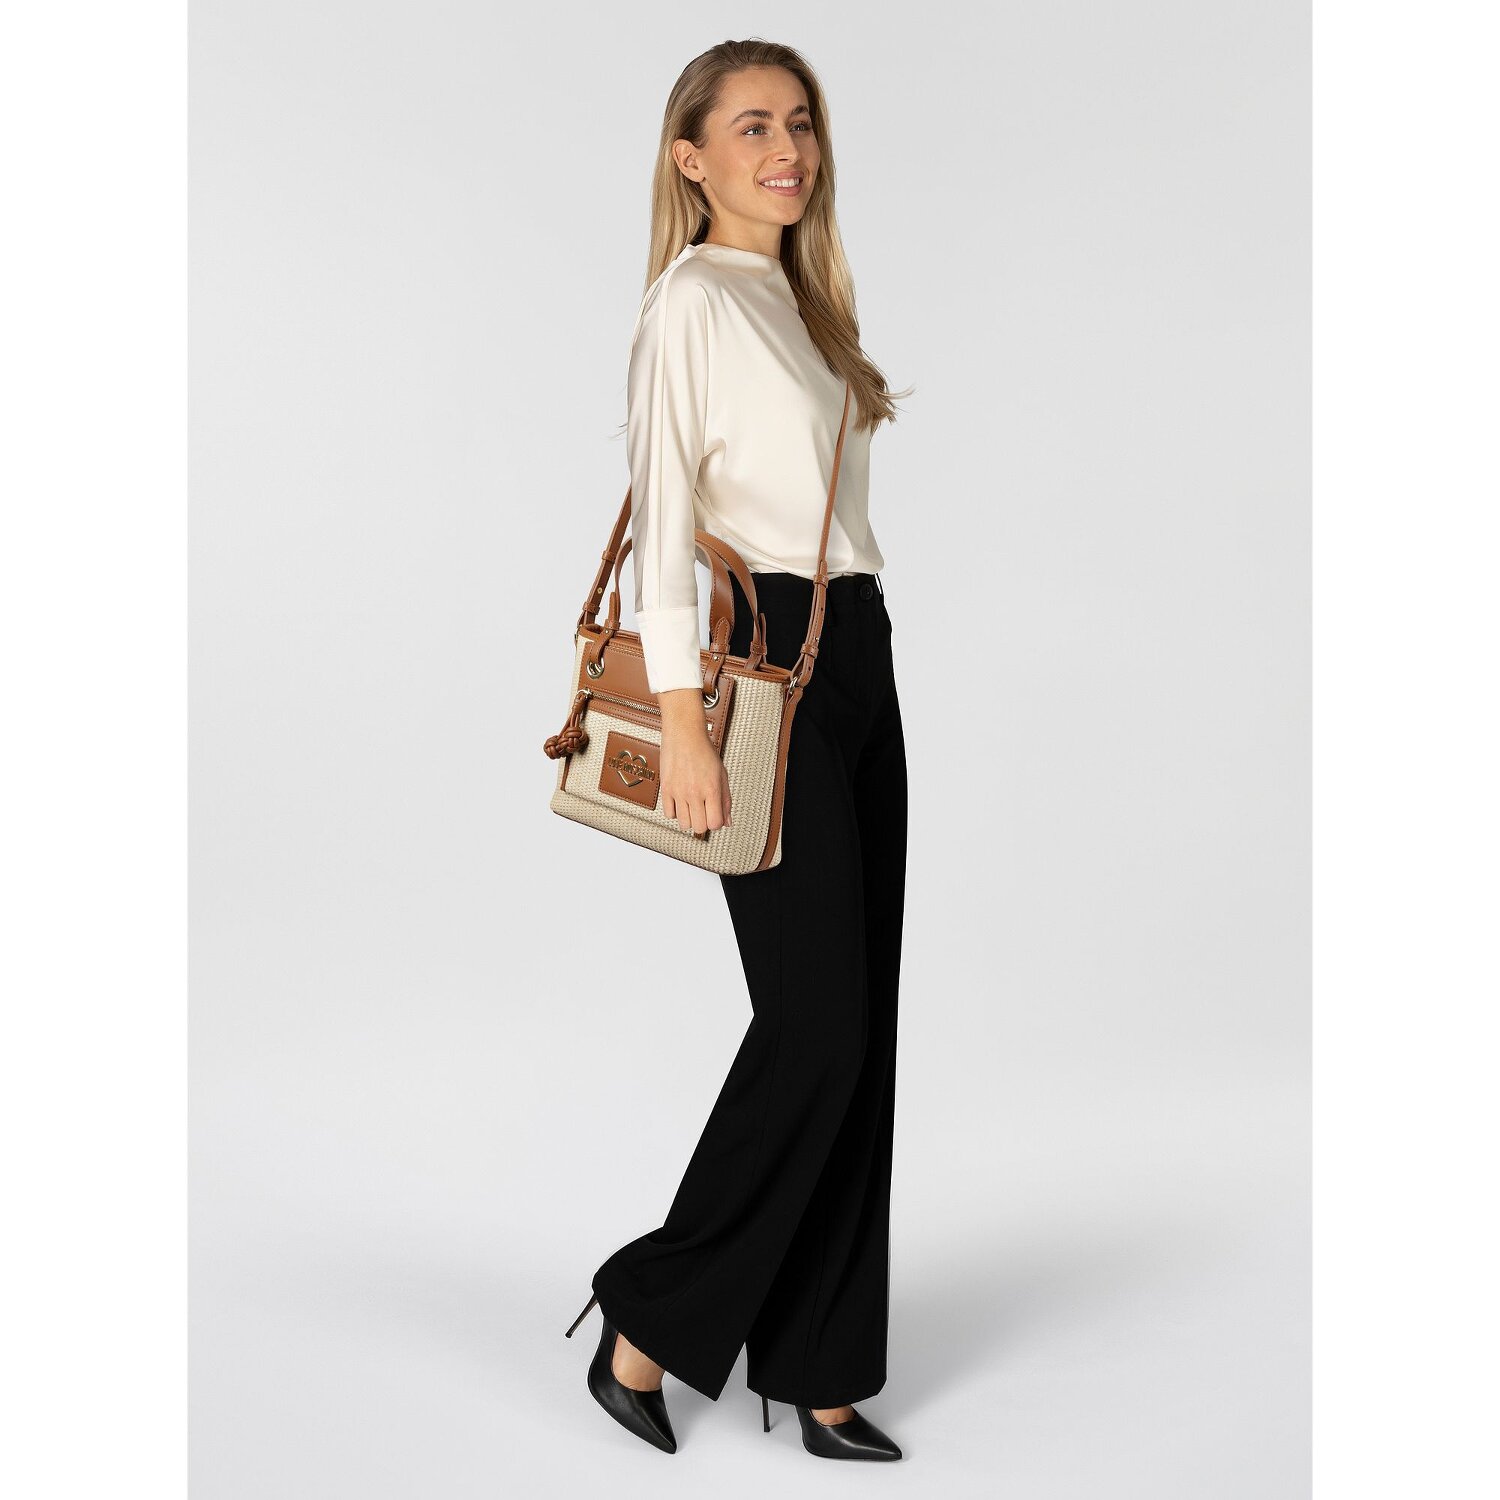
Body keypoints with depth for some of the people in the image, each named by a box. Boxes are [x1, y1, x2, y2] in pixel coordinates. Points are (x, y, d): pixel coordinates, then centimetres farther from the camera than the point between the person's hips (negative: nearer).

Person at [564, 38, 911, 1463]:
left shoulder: (802, 302, 20)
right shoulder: (692, 300, -5)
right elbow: (660, 516, -12)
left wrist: (845, 653, 17)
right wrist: (683, 722, -19)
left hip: (860, 659, 8)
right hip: (770, 668, -8)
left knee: (856, 1024, 6)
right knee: (816, 1016, -9)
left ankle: (813, 1362, 16)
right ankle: (651, 1322, 8)